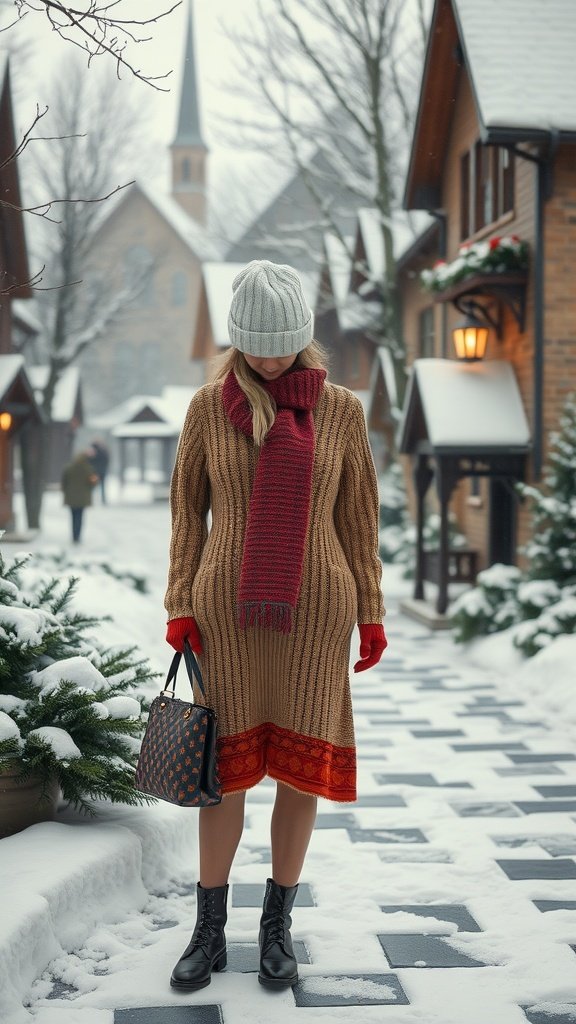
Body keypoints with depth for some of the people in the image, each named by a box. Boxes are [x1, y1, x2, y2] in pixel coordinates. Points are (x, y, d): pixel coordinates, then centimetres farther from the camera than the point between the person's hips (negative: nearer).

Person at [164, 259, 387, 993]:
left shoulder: (341, 410, 1)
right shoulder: (209, 405, 0)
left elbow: (357, 514, 5)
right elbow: (188, 507, 4)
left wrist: (370, 614, 3)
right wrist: (180, 607, -2)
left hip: (313, 608, 0)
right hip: (229, 607, 0)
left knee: (302, 765, 3)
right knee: (226, 764, 3)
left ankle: (277, 927, 18)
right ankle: (209, 930, 16)